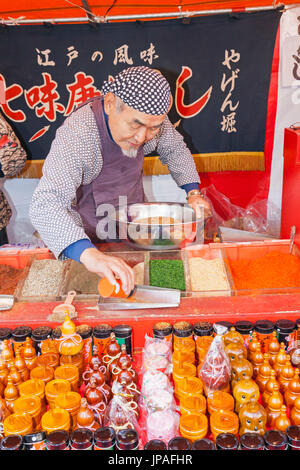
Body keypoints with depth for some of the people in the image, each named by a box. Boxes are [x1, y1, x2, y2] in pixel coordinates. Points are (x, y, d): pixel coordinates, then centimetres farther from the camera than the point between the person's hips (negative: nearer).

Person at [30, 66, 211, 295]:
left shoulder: (148, 116, -15)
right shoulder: (76, 133, -33)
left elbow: (175, 148, 7)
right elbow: (46, 204, -45)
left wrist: (193, 192, -6)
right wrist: (89, 255, -59)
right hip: (89, 238, -4)